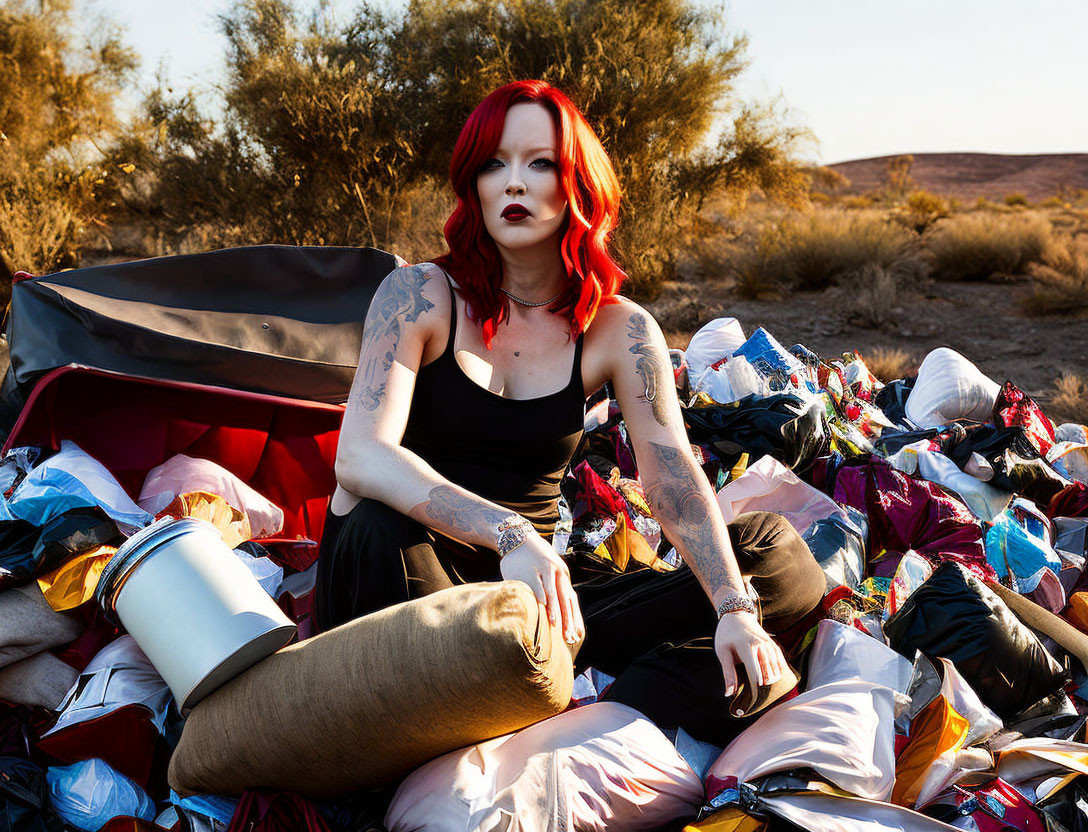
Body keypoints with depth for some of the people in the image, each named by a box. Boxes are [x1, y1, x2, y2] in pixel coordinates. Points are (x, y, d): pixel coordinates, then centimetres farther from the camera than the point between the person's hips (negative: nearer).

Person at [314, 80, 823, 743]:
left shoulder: (619, 330, 1)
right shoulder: (419, 297, -7)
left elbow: (674, 476, -9)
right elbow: (360, 457, -22)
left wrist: (735, 608, -27)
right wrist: (509, 534, -37)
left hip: (531, 600, 3)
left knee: (781, 560, -11)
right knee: (379, 529, -39)